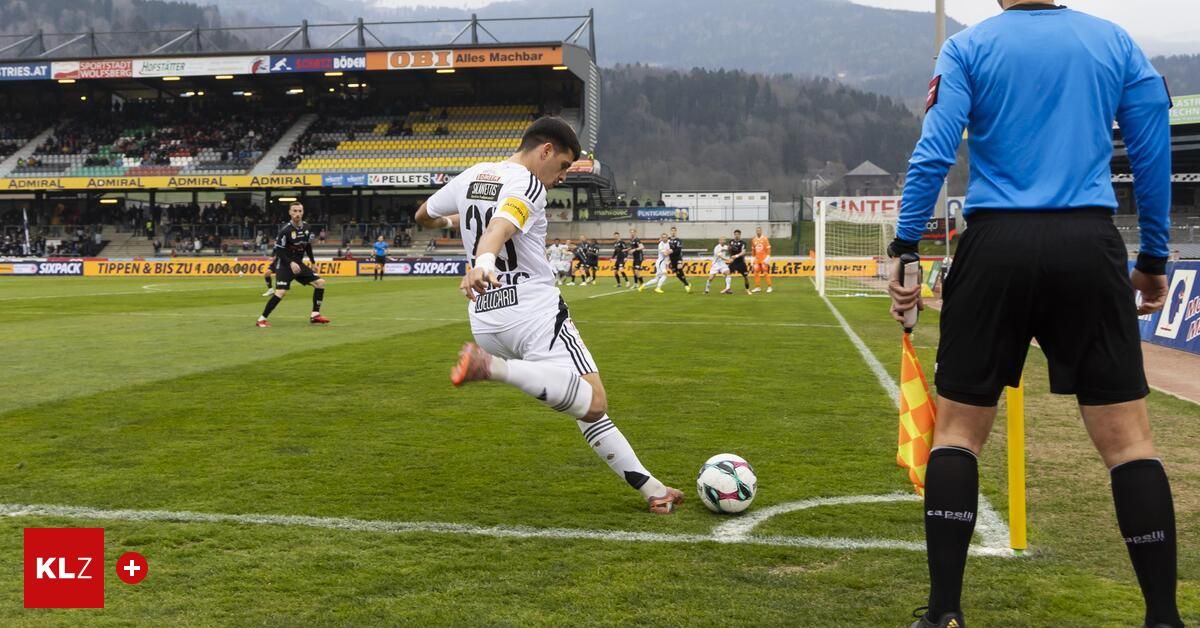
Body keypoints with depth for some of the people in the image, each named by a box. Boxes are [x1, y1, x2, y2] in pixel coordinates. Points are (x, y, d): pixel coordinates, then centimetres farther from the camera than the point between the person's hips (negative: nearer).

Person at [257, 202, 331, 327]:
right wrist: (291, 263, -26)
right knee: (281, 292, -21)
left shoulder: (306, 227, 2)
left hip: (299, 264, 7)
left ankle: (315, 315, 8)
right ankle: (262, 319, -8)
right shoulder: (285, 230, -18)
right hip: (284, 265, -7)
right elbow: (278, 250, -17)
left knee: (320, 283, 1)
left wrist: (312, 261, 16)